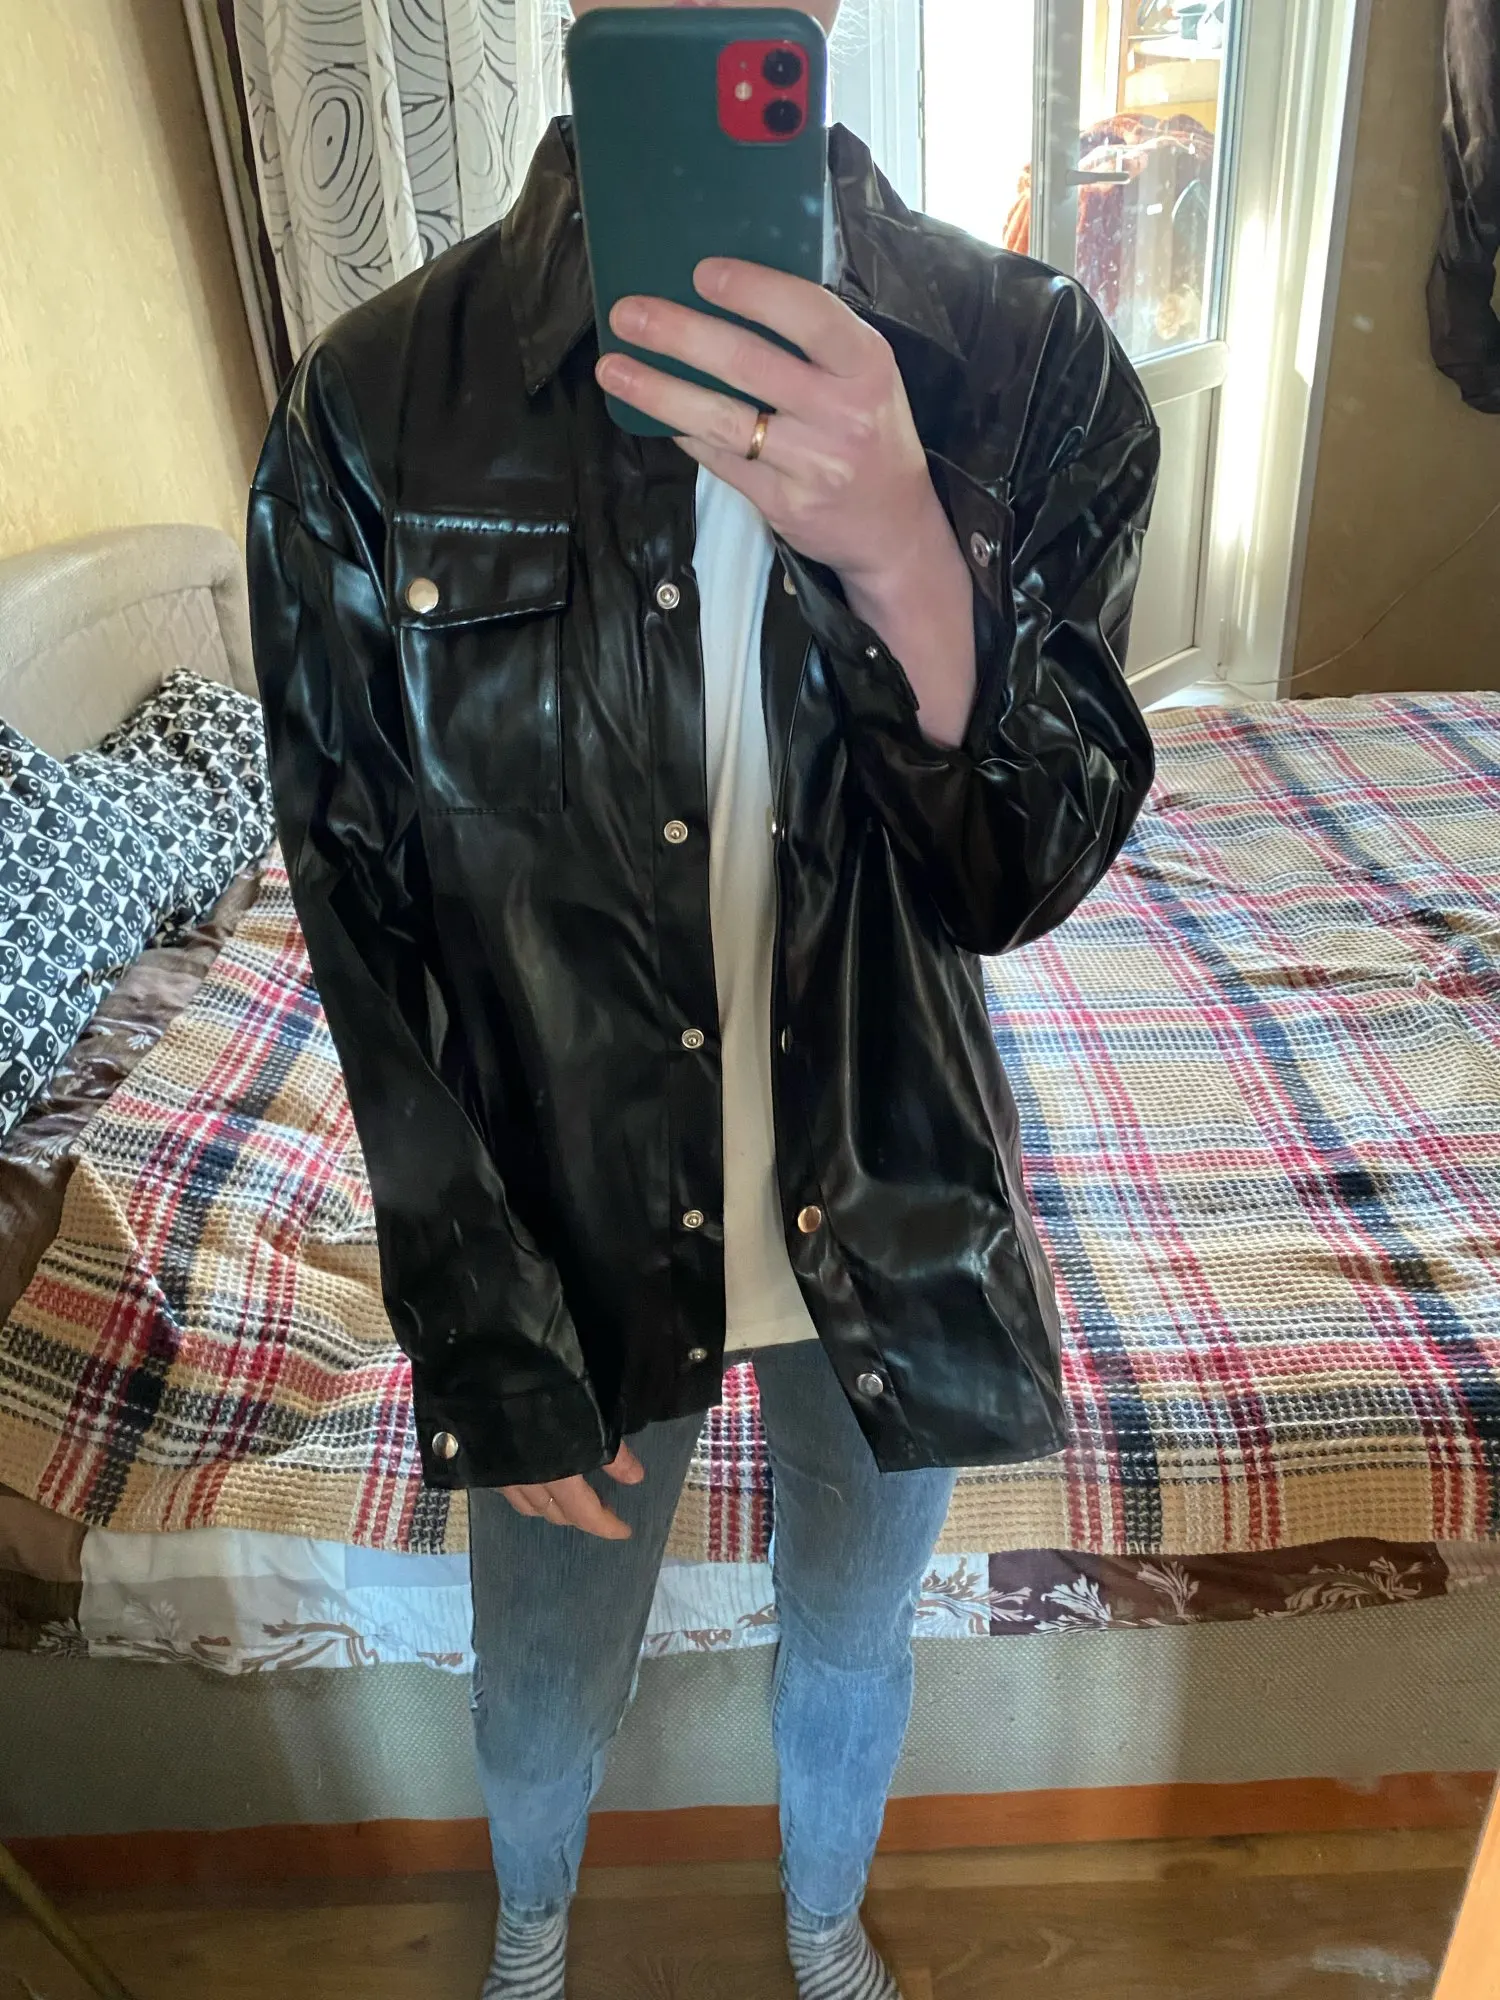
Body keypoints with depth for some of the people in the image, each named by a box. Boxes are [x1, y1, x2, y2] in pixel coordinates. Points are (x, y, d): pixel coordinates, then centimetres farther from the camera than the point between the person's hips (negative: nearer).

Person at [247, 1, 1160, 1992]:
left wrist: (906, 558, -34)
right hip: (570, 1237, 0)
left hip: (901, 1229, 1)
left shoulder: (1028, 368, -10)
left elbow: (1023, 875, -15)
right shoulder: (374, 418, -14)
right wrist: (490, 1341, -8)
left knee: (851, 1646, 28)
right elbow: (369, 938, -9)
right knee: (544, 1689, 25)